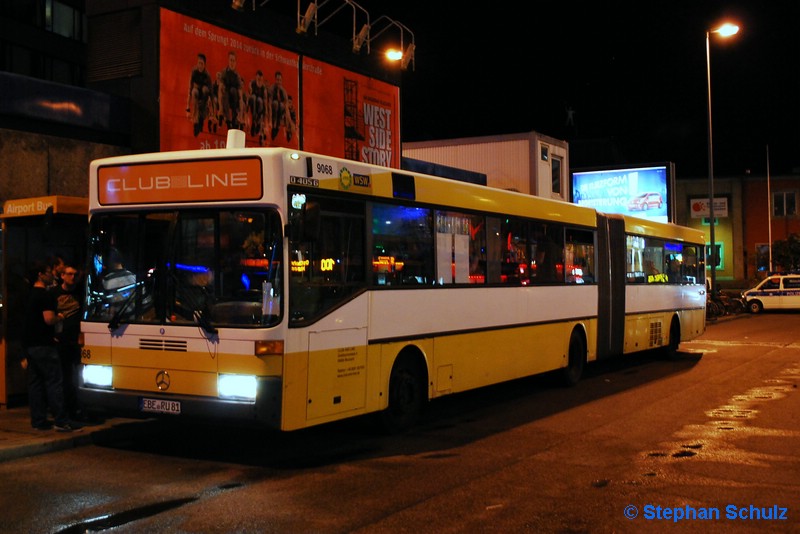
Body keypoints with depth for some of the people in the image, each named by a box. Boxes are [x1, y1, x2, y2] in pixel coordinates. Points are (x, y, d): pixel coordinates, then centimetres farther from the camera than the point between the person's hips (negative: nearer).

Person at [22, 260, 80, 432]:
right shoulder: (46, 295, -14)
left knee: (35, 383, 10)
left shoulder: (30, 294, 17)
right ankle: (61, 421, -9)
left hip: (29, 345, 10)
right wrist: (60, 318, -4)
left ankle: (38, 421, 12)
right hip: (43, 345, -10)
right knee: (54, 382, -8)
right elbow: (49, 319, -24)